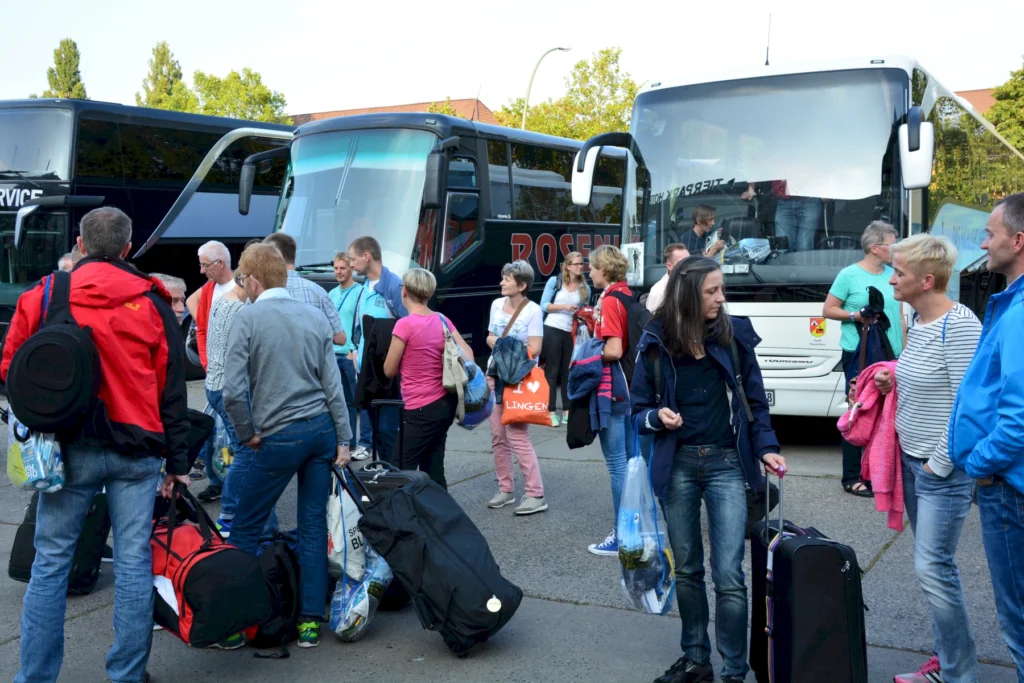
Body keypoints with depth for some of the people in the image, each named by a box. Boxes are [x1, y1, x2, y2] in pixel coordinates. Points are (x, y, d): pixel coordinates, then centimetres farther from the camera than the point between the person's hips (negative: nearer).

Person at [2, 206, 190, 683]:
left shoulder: (41, 296, 1)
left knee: (50, 563, 8)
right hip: (136, 448, 1)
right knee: (133, 563, 6)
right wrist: (176, 461, 10)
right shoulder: (151, 302, 3)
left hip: (68, 447, 0)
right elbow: (172, 389, 4)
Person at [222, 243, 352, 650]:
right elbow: (333, 384, 4)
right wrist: (343, 439, 7)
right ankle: (311, 621, 14)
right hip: (322, 429, 5)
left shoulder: (248, 318, -8)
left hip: (279, 436, -5)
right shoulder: (315, 316, 7)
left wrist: (248, 434, -1)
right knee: (314, 525, 9)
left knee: (246, 529, 8)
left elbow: (233, 391, -16)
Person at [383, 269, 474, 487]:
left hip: (421, 410, -7)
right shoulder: (442, 320, 6)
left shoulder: (405, 324, -15)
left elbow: (389, 370, -6)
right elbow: (467, 353, 8)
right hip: (445, 403, 8)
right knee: (433, 471, 13)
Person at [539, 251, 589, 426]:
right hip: (552, 330, -4)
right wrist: (563, 306, -16)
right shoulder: (554, 281, -2)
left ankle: (567, 410, 14)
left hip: (572, 333, 4)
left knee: (569, 372, 8)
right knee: (552, 371, 1)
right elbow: (543, 305, -5)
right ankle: (551, 411, 5)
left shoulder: (585, 288, 8)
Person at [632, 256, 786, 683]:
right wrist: (656, 417, -17)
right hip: (677, 466, 2)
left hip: (726, 464, -1)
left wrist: (766, 448, -8)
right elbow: (638, 408, 4)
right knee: (687, 569, 13)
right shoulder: (656, 344, -2)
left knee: (728, 576, -6)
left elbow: (755, 402, 4)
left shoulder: (735, 336, -3)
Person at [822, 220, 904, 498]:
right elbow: (828, 310, 1)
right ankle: (852, 478, 2)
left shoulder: (892, 274, 12)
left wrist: (905, 350, 14)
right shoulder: (849, 275, -4)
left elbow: (899, 315, 19)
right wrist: (855, 315, -14)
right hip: (859, 354, -5)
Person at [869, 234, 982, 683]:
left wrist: (940, 463, -16)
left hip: (944, 470, -9)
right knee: (932, 565, 15)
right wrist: (893, 384, 3)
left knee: (933, 568, -6)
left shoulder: (958, 325, -18)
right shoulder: (918, 321, 9)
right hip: (912, 460, 9)